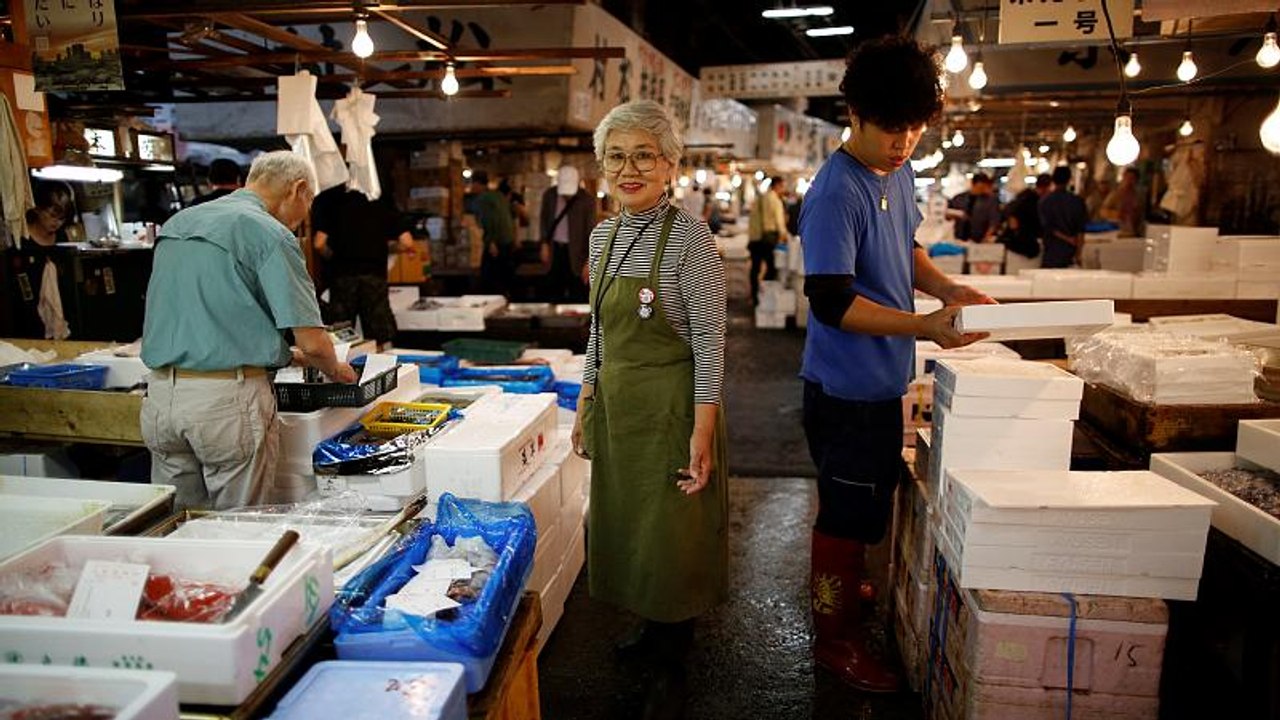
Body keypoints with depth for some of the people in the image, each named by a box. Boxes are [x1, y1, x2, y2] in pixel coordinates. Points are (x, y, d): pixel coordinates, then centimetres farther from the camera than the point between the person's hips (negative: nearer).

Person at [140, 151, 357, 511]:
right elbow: (312, 342, -13)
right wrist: (336, 370, 10)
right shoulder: (270, 234, -8)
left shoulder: (175, 223, 15)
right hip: (227, 400, -7)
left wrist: (280, 353, 29)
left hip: (159, 396, 7)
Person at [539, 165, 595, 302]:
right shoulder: (549, 195, -1)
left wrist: (589, 262, -14)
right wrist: (545, 243, 5)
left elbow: (591, 231, -11)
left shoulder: (587, 199, -13)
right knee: (554, 292, 10)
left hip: (575, 252, -3)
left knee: (577, 296, 1)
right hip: (555, 248, 4)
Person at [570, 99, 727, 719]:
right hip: (616, 405, 7)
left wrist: (702, 434, -19)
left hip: (672, 406, -7)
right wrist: (585, 406, 14)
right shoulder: (603, 234, 7)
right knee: (623, 522, 19)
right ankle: (652, 625, 44)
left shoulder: (688, 235, -14)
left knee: (672, 534, 5)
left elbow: (709, 340, -15)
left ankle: (672, 666, 25)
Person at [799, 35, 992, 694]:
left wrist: (945, 287, 2)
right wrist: (925, 327, -31)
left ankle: (845, 589, 48)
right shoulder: (835, 194, -22)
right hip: (846, 390, -9)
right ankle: (835, 639, 26)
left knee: (870, 505, 25)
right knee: (848, 515, 6)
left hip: (884, 381, 9)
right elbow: (832, 302, -25)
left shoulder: (900, 173, 5)